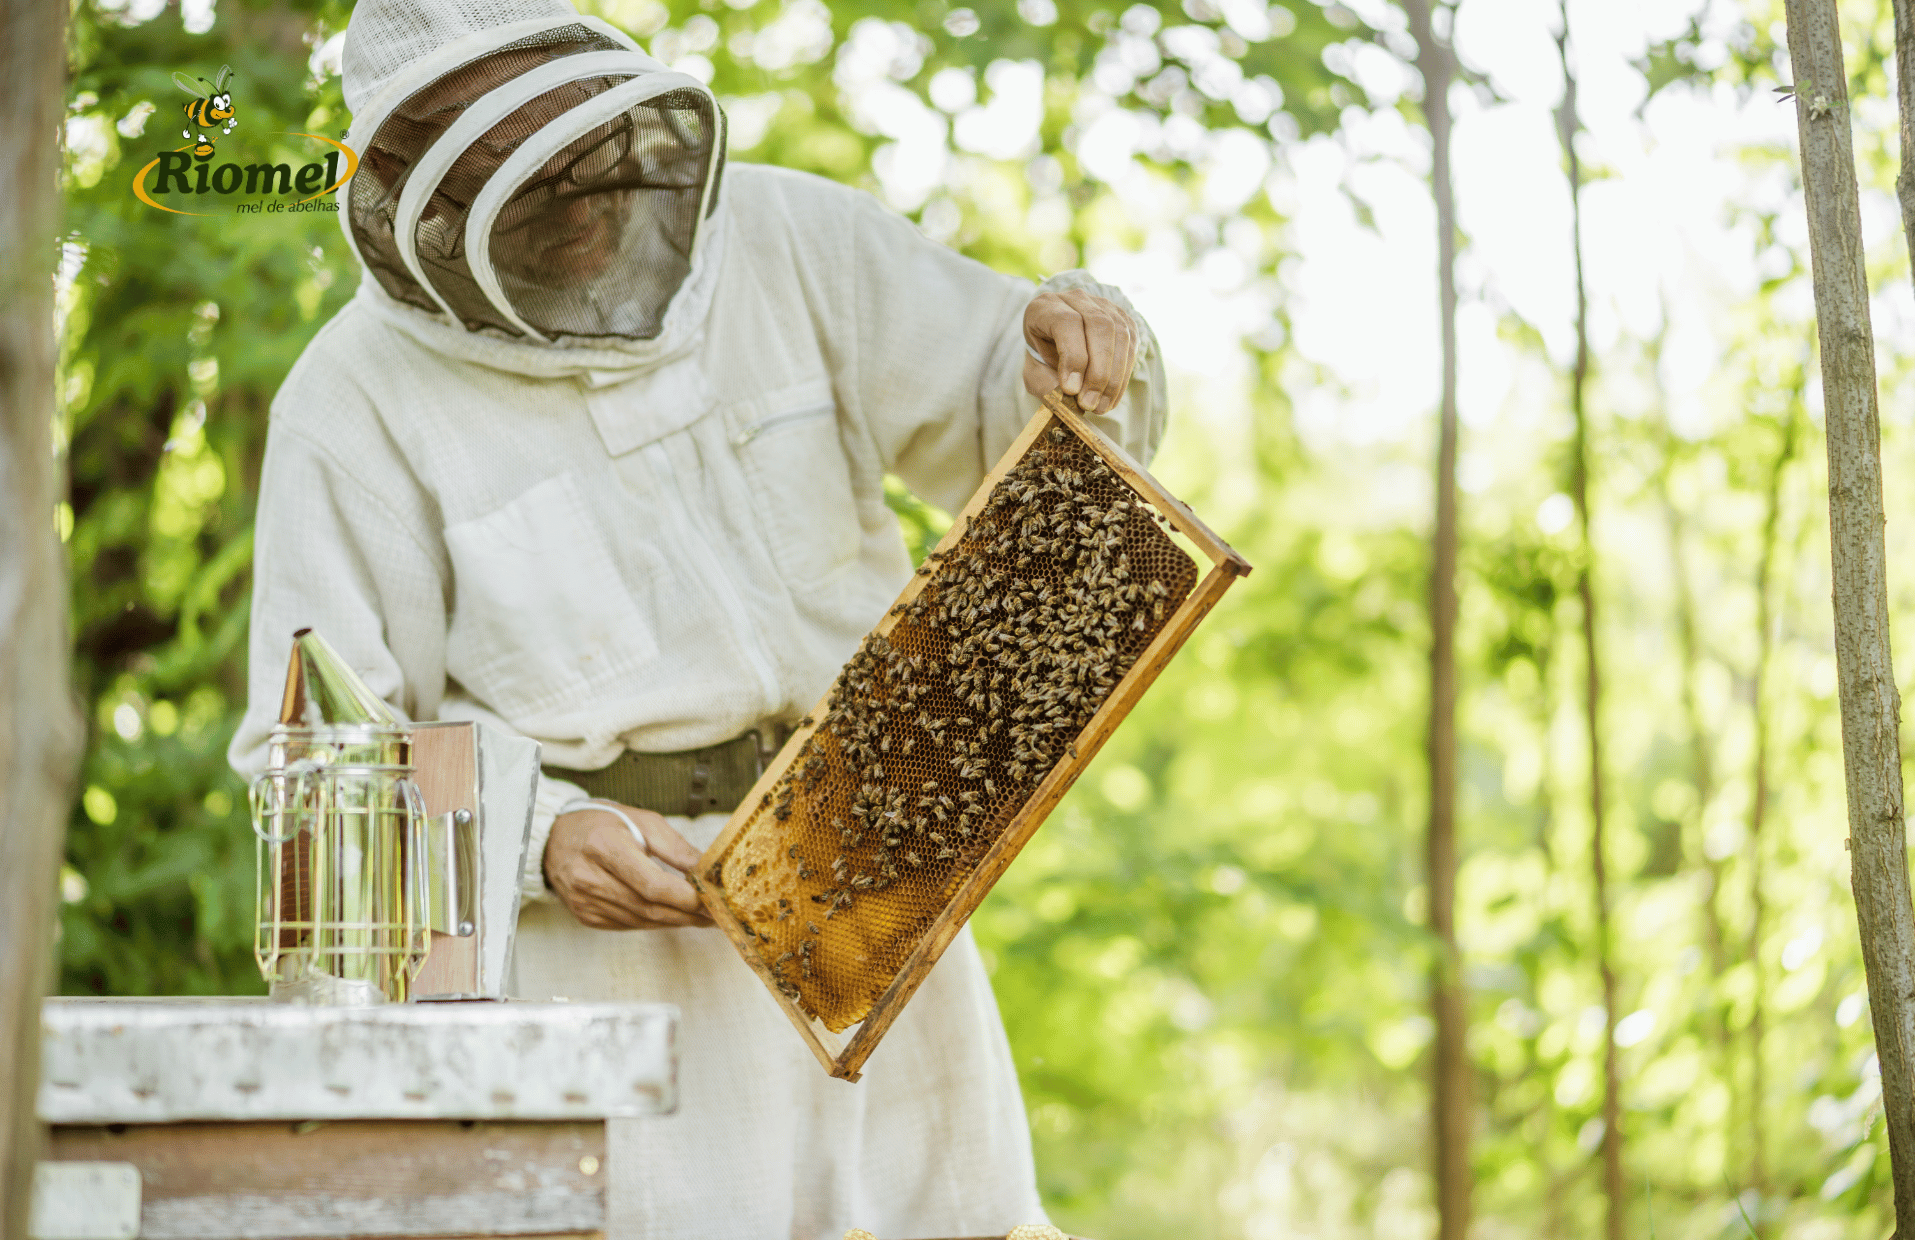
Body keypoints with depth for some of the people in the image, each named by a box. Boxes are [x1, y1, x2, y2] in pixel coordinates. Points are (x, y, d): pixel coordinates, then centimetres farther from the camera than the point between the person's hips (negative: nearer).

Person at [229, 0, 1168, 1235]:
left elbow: (1032, 426, 7)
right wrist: (538, 842, -23)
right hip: (600, 911, -3)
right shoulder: (361, 400, -7)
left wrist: (1081, 341, -17)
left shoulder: (790, 239, 0)